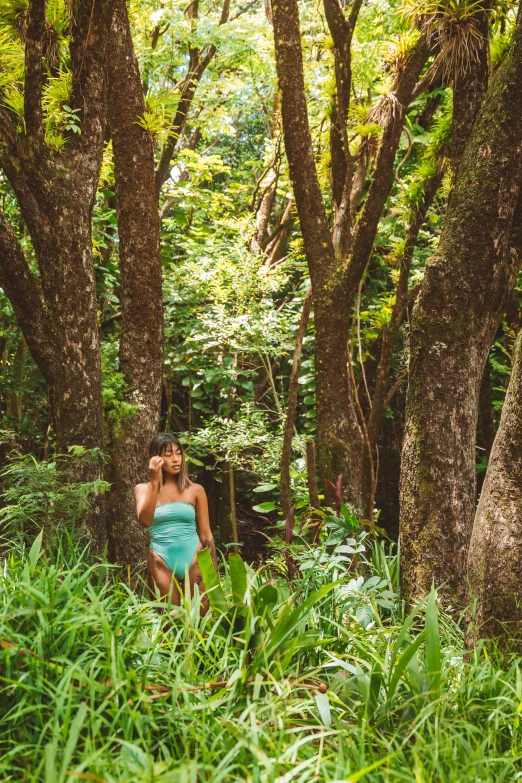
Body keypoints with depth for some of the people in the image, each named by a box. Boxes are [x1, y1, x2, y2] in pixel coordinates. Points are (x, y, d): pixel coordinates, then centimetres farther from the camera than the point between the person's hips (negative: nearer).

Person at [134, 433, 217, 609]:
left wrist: (213, 571, 6)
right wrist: (154, 482, -20)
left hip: (194, 560, 1)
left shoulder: (195, 490, 5)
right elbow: (145, 521, -14)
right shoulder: (143, 489, 4)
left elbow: (206, 534, 8)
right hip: (161, 562, 0)